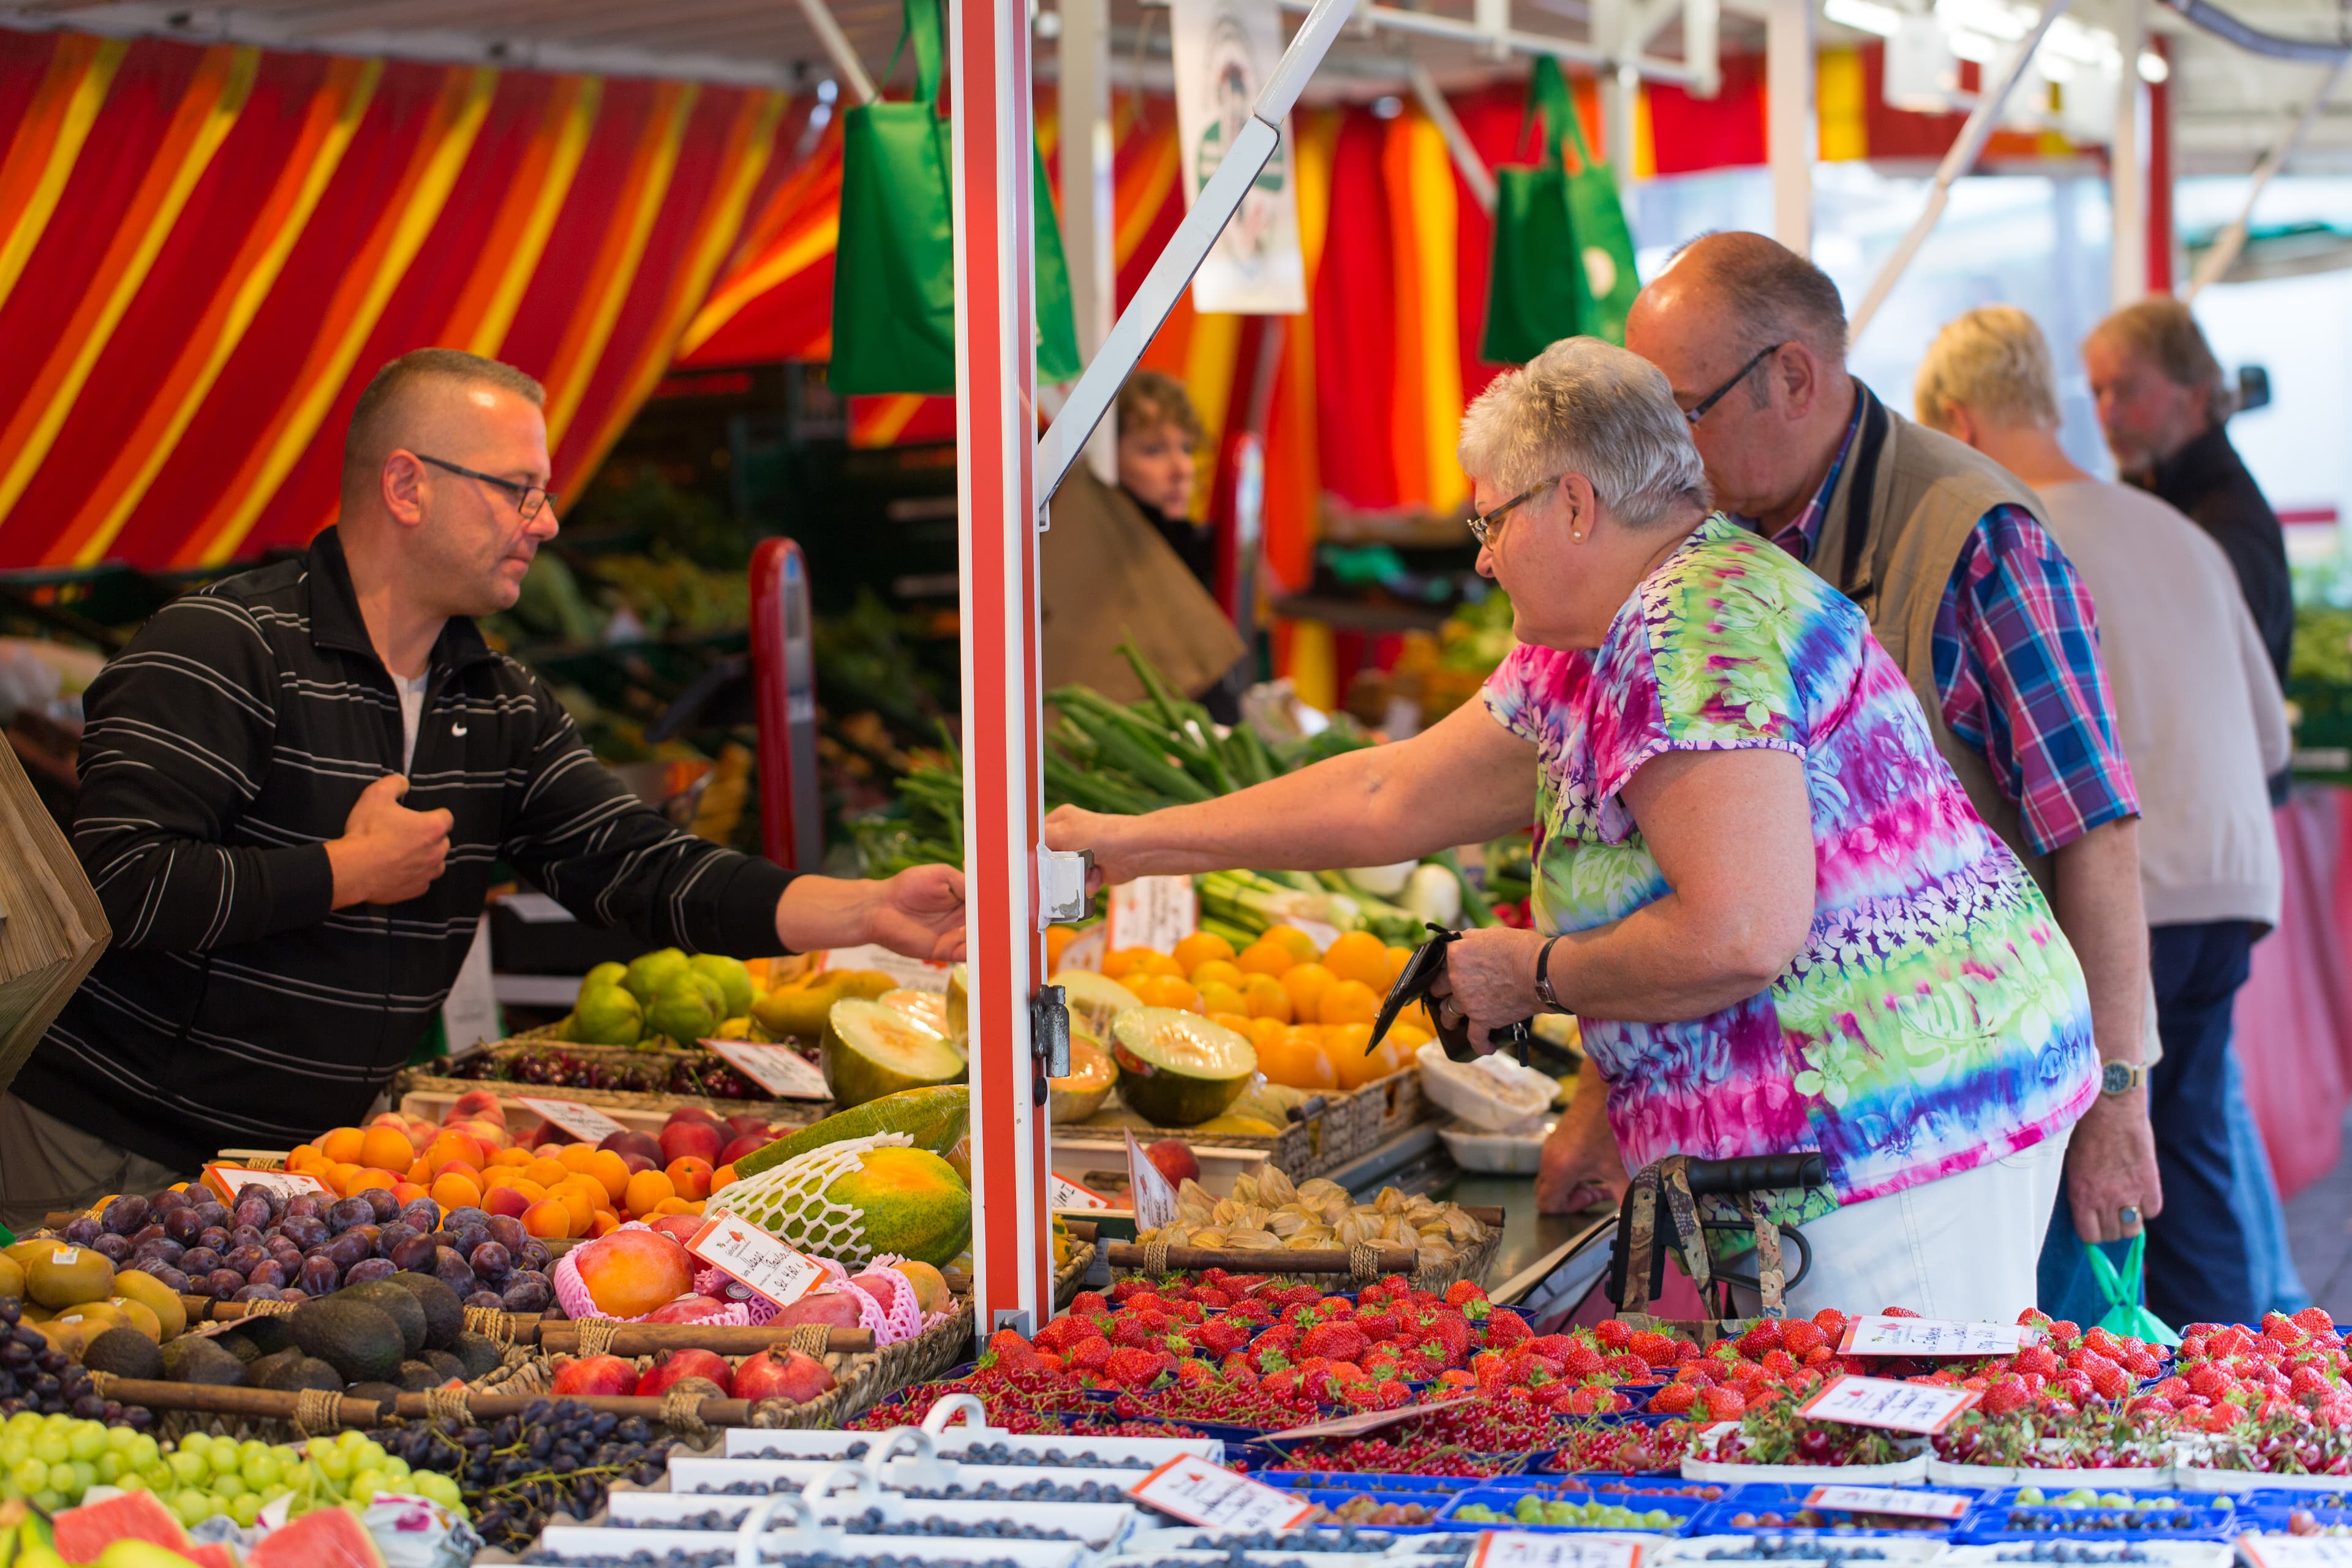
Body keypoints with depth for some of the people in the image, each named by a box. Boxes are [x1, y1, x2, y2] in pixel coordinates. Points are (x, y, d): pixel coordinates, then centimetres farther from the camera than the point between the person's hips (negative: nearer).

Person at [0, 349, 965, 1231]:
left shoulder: (504, 710, 9)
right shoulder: (223, 649, -16)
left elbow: (640, 869, 2)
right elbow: (114, 884, -26)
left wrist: (871, 911, -9)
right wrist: (348, 873, -16)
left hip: (305, 1160, 7)